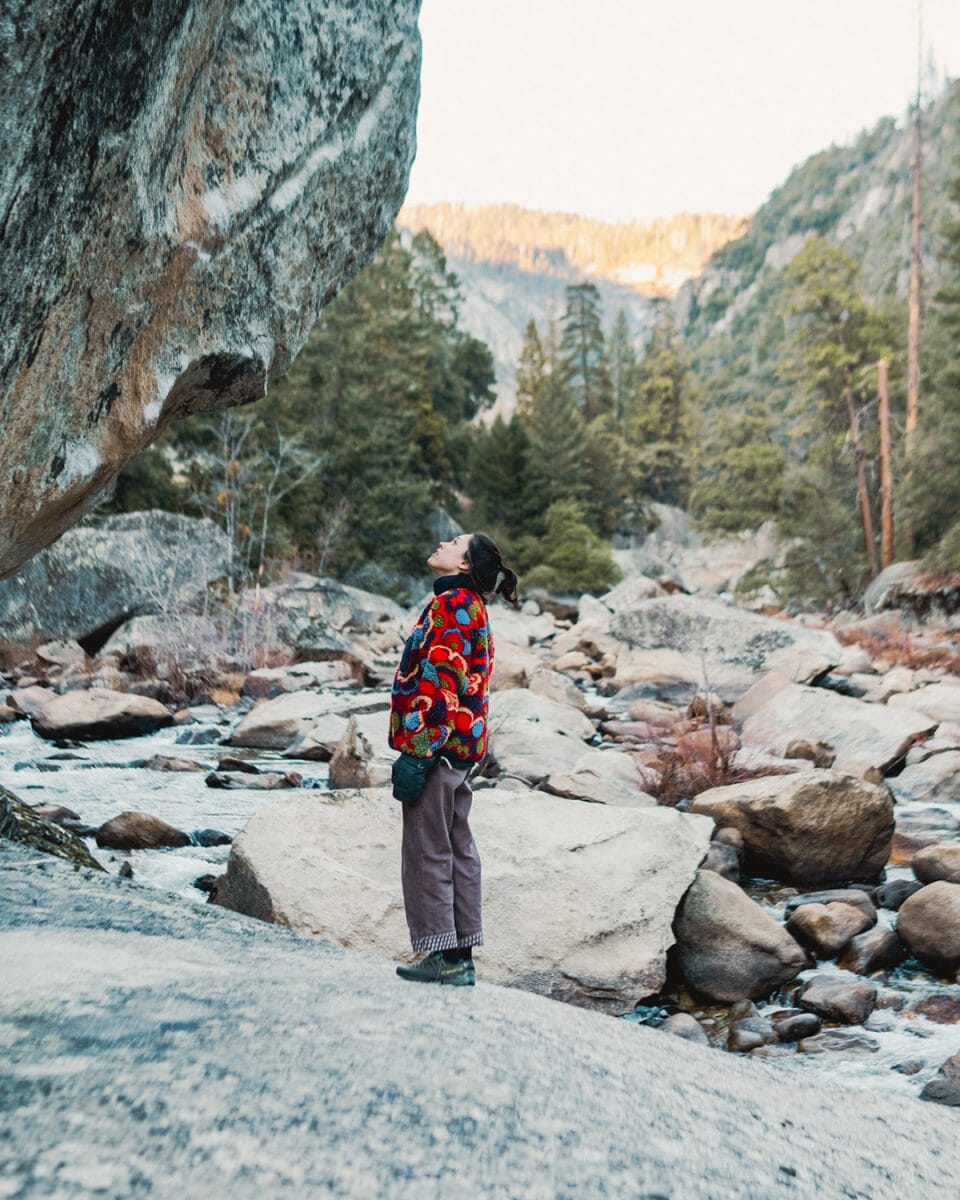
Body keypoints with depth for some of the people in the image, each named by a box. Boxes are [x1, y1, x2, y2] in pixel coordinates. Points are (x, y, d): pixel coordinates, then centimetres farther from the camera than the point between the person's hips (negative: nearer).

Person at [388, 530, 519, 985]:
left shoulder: (451, 604, -13)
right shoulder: (469, 606, 18)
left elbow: (439, 683, -21)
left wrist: (417, 753, -22)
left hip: (437, 743, -10)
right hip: (460, 743, 10)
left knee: (426, 850, -3)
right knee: (456, 849, 12)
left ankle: (442, 957, 3)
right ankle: (460, 957, 18)